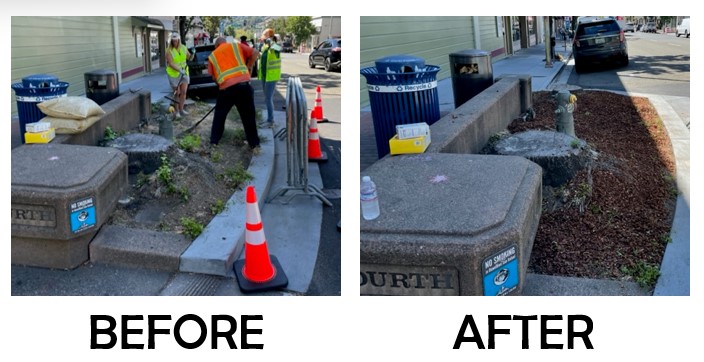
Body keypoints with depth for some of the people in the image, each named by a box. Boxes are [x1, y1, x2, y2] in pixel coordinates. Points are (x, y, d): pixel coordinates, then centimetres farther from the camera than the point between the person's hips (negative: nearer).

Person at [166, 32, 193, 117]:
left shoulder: (183, 48, 3)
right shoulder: (169, 51, -11)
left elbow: (189, 58, 12)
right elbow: (171, 63, -19)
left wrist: (192, 54, -10)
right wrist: (179, 70, -31)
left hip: (184, 73, 4)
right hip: (174, 74, -4)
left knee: (184, 92, 2)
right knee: (177, 93, 1)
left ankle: (181, 109, 14)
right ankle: (177, 111, 11)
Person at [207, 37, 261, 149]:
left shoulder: (212, 55, 17)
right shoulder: (236, 45, 15)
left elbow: (214, 77, 15)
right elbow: (255, 52, 6)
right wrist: (248, 67, 16)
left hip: (226, 88, 0)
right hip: (244, 84, 0)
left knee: (219, 115, 19)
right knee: (248, 115, 11)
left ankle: (214, 141, 23)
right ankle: (254, 143, 16)